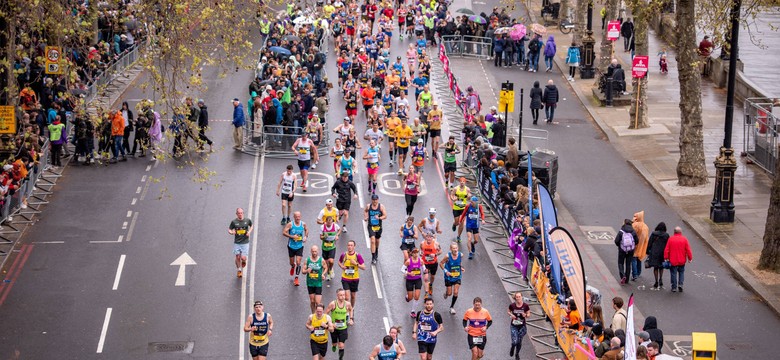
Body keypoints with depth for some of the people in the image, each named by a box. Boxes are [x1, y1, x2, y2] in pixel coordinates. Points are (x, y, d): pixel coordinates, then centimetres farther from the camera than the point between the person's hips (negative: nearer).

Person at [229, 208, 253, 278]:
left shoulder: (247, 220, -3)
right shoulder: (234, 222, -6)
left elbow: (251, 226, 17)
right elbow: (229, 230, 3)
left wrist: (249, 231, -2)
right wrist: (231, 232, -20)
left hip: (245, 242, 0)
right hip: (237, 243, 1)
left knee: (243, 258, -7)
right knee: (238, 257, 4)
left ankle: (244, 261, 31)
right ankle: (238, 270, 28)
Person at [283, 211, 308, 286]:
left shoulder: (303, 224, -5)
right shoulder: (290, 224, -13)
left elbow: (306, 230, 15)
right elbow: (284, 232, -14)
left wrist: (306, 237, -2)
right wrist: (292, 236, -25)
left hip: (300, 246, 0)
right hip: (291, 246, 0)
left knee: (298, 262, -10)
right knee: (292, 262, 13)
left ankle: (296, 278, -2)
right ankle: (292, 267, 52)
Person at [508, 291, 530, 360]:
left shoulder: (525, 306, -12)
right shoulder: (512, 305, -12)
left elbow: (528, 314, 0)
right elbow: (508, 311, 7)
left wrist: (526, 315, -22)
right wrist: (511, 315, -14)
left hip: (522, 326, 1)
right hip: (514, 326, -1)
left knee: (519, 342, 12)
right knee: (514, 342, -10)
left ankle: (517, 354, 40)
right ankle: (512, 348, 28)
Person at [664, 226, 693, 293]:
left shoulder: (671, 239, -5)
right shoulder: (684, 239, -5)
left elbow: (666, 250, -5)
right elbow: (688, 250, -4)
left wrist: (666, 258, 2)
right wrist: (690, 258, 5)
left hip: (672, 261, -1)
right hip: (682, 261, 1)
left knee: (673, 273, 6)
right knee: (681, 272, 18)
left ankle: (674, 287, 8)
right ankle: (680, 284, 2)